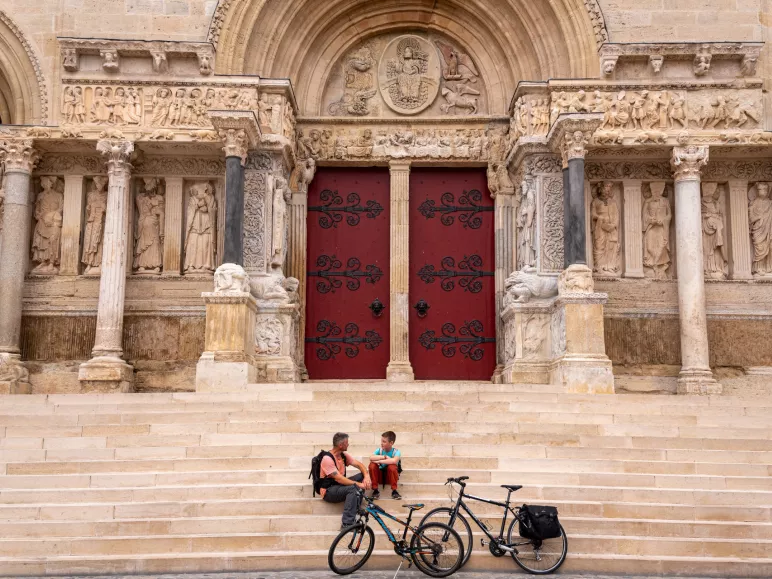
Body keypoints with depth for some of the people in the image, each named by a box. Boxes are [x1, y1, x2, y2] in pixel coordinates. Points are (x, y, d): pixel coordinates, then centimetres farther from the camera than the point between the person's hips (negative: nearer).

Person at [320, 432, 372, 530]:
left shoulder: (343, 455, 4)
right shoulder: (327, 459, -22)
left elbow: (359, 465, 5)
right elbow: (339, 479, -28)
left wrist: (366, 476, -16)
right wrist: (358, 484, -26)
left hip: (340, 485, 9)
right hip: (328, 491, -8)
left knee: (362, 476, -4)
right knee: (352, 488, -34)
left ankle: (357, 508, -11)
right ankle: (346, 525, -35)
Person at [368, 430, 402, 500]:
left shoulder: (396, 452, -15)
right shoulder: (379, 450, -6)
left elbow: (394, 461, -37)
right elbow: (371, 458, -26)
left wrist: (379, 461, -31)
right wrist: (385, 457, -28)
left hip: (390, 476, -3)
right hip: (380, 476, 3)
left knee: (392, 466, -33)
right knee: (372, 465, -24)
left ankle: (394, 491, -20)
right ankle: (375, 490, -15)